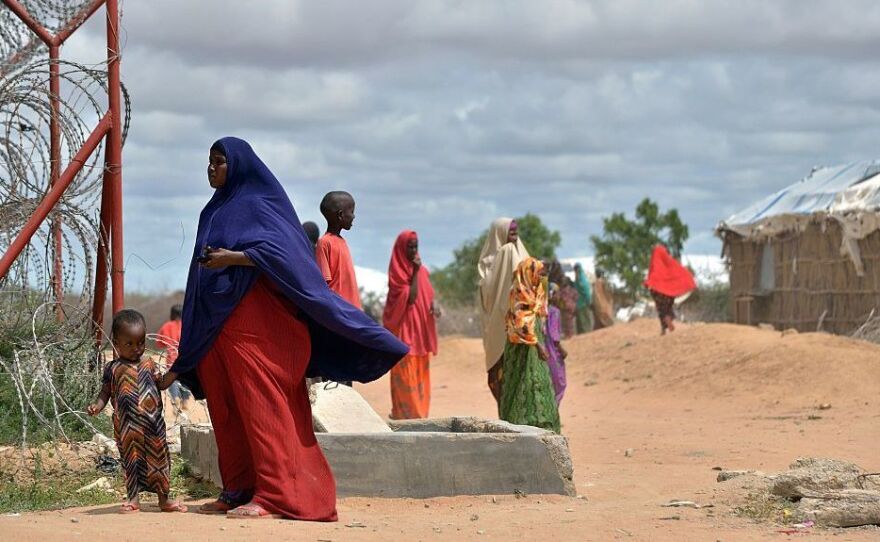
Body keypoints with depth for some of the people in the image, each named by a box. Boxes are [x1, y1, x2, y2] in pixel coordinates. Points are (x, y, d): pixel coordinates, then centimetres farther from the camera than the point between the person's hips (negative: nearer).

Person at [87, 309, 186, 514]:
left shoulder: (148, 363, 9)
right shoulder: (113, 369, 0)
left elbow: (159, 384, 21)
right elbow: (105, 392, 3)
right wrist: (97, 406, -14)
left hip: (153, 420, 3)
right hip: (128, 426, -3)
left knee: (158, 458, 7)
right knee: (132, 459, 3)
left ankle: (164, 499, 17)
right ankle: (133, 499, 13)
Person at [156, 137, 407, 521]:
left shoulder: (257, 203, -2)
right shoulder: (216, 211, 21)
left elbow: (280, 249, -16)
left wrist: (233, 257, -27)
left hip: (253, 326, -8)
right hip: (217, 327, 8)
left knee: (262, 406, -12)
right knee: (227, 411, 5)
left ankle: (276, 496, -16)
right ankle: (239, 491, 9)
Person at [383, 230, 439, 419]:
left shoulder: (420, 269, 12)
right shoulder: (397, 272, -9)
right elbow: (410, 297, -18)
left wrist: (433, 305, -3)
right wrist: (415, 272, -16)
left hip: (420, 329, 7)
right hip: (405, 329, -7)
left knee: (420, 373, 8)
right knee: (406, 373, -8)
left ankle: (419, 414, 12)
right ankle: (406, 415, -8)